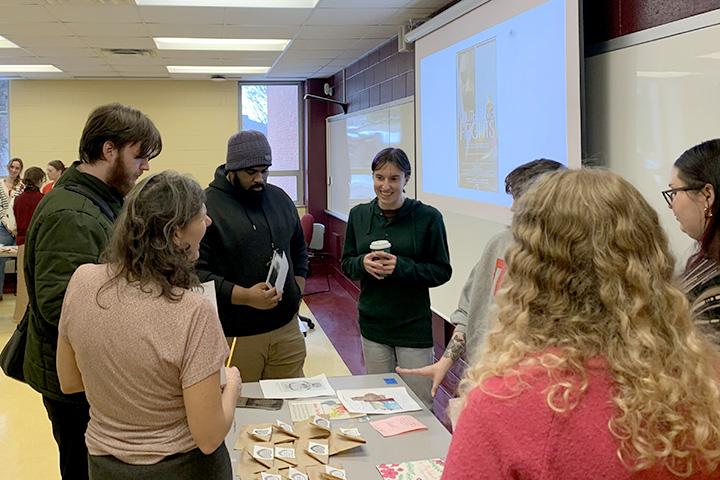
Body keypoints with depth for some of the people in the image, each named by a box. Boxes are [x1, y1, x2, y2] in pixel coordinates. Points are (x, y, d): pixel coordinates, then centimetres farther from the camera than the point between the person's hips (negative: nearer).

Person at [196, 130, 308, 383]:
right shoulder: (207, 206, -9)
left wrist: (297, 288, 10)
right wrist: (244, 296, -22)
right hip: (234, 338, -5)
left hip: (286, 328, 5)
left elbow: (299, 248, 25)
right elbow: (196, 271, -15)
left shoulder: (280, 198, 12)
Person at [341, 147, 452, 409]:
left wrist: (401, 267, -21)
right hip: (372, 324, 4)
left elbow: (442, 271, -7)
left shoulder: (428, 217, -9)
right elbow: (346, 263, 10)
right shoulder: (359, 215, 4)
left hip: (414, 326, -3)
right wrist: (364, 263, -13)